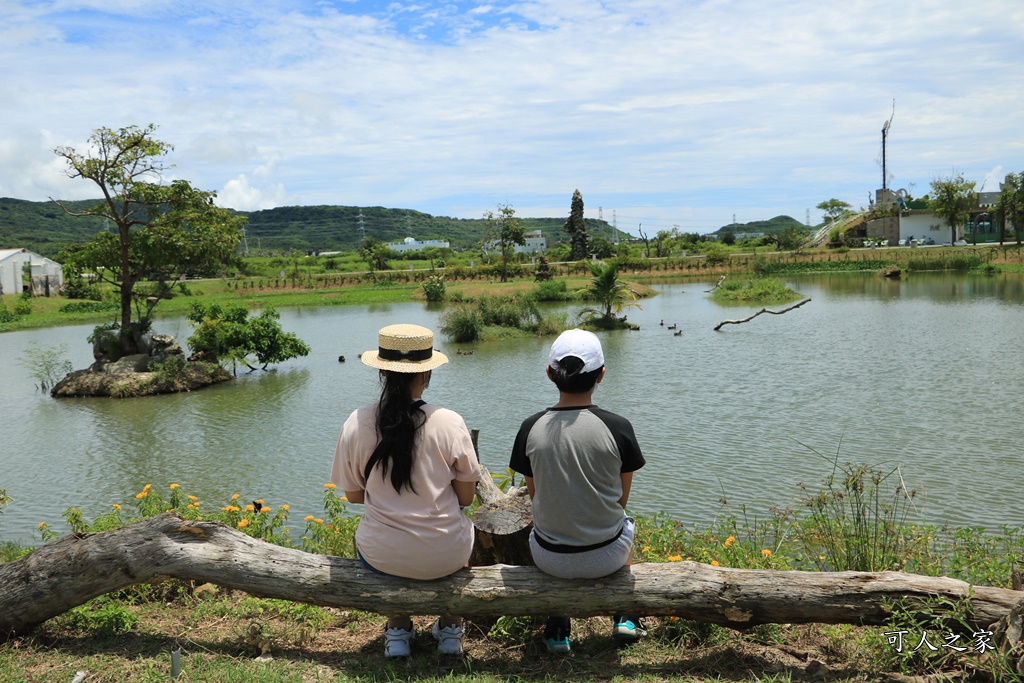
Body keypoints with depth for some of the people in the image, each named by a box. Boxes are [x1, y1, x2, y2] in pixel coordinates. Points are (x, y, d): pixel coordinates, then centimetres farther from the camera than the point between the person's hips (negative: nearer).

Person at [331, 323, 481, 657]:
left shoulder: (356, 424, -13)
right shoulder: (449, 423, -18)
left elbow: (353, 495, 0)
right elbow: (465, 497, -7)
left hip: (382, 556, 1)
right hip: (446, 555, -1)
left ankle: (398, 631, 37)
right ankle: (450, 628, 39)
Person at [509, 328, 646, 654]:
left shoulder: (530, 428, -13)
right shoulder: (618, 427, -17)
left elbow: (535, 496, 0)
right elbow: (622, 498, -4)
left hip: (550, 560, 1)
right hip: (606, 556, 0)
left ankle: (558, 630, 37)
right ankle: (625, 617, 37)